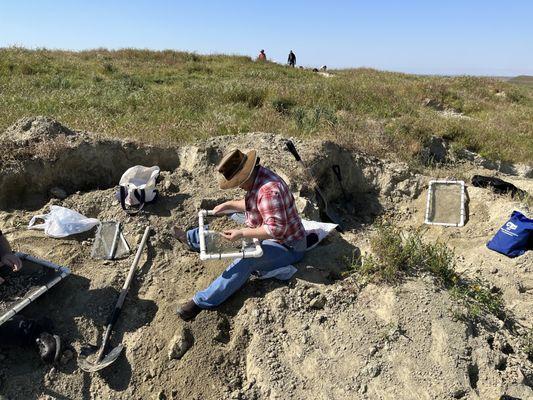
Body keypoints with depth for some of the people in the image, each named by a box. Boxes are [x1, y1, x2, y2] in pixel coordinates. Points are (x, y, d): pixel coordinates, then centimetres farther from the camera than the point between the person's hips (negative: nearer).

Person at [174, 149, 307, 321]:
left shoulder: (269, 190, -33)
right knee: (224, 229, 17)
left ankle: (202, 302, -27)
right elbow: (252, 204, 17)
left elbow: (276, 229, -34)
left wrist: (242, 233, -30)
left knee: (245, 261, -31)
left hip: (287, 247, -10)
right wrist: (229, 204, 5)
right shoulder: (256, 177, -1)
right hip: (266, 233, 10)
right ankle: (190, 238, 37)